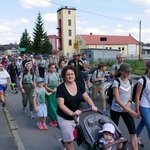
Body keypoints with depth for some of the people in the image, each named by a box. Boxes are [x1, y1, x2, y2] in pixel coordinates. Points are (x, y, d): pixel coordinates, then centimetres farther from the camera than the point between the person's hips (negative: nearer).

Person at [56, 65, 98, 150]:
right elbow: (61, 104, -28)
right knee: (69, 139, 1)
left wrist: (93, 106, -26)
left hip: (76, 116, 5)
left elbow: (86, 97, -7)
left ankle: (64, 141, 57)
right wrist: (72, 113, -42)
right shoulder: (61, 88, -21)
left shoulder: (79, 85, -8)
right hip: (64, 117, -5)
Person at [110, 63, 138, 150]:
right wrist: (129, 110, -24)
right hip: (116, 110, -4)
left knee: (133, 131, -1)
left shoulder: (129, 81, 3)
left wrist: (128, 105, -9)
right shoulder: (116, 82, -15)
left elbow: (130, 96, 11)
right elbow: (117, 99, -20)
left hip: (126, 109, 5)